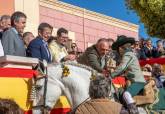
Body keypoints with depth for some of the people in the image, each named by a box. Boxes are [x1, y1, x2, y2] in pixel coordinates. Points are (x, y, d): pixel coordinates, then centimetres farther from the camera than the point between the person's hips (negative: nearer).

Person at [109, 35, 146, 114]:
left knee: (126, 94, -32)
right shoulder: (131, 54, 22)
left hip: (137, 81, -11)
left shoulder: (127, 54, -8)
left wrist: (110, 76, -13)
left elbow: (121, 68, -18)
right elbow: (125, 69, 21)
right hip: (139, 81, 11)